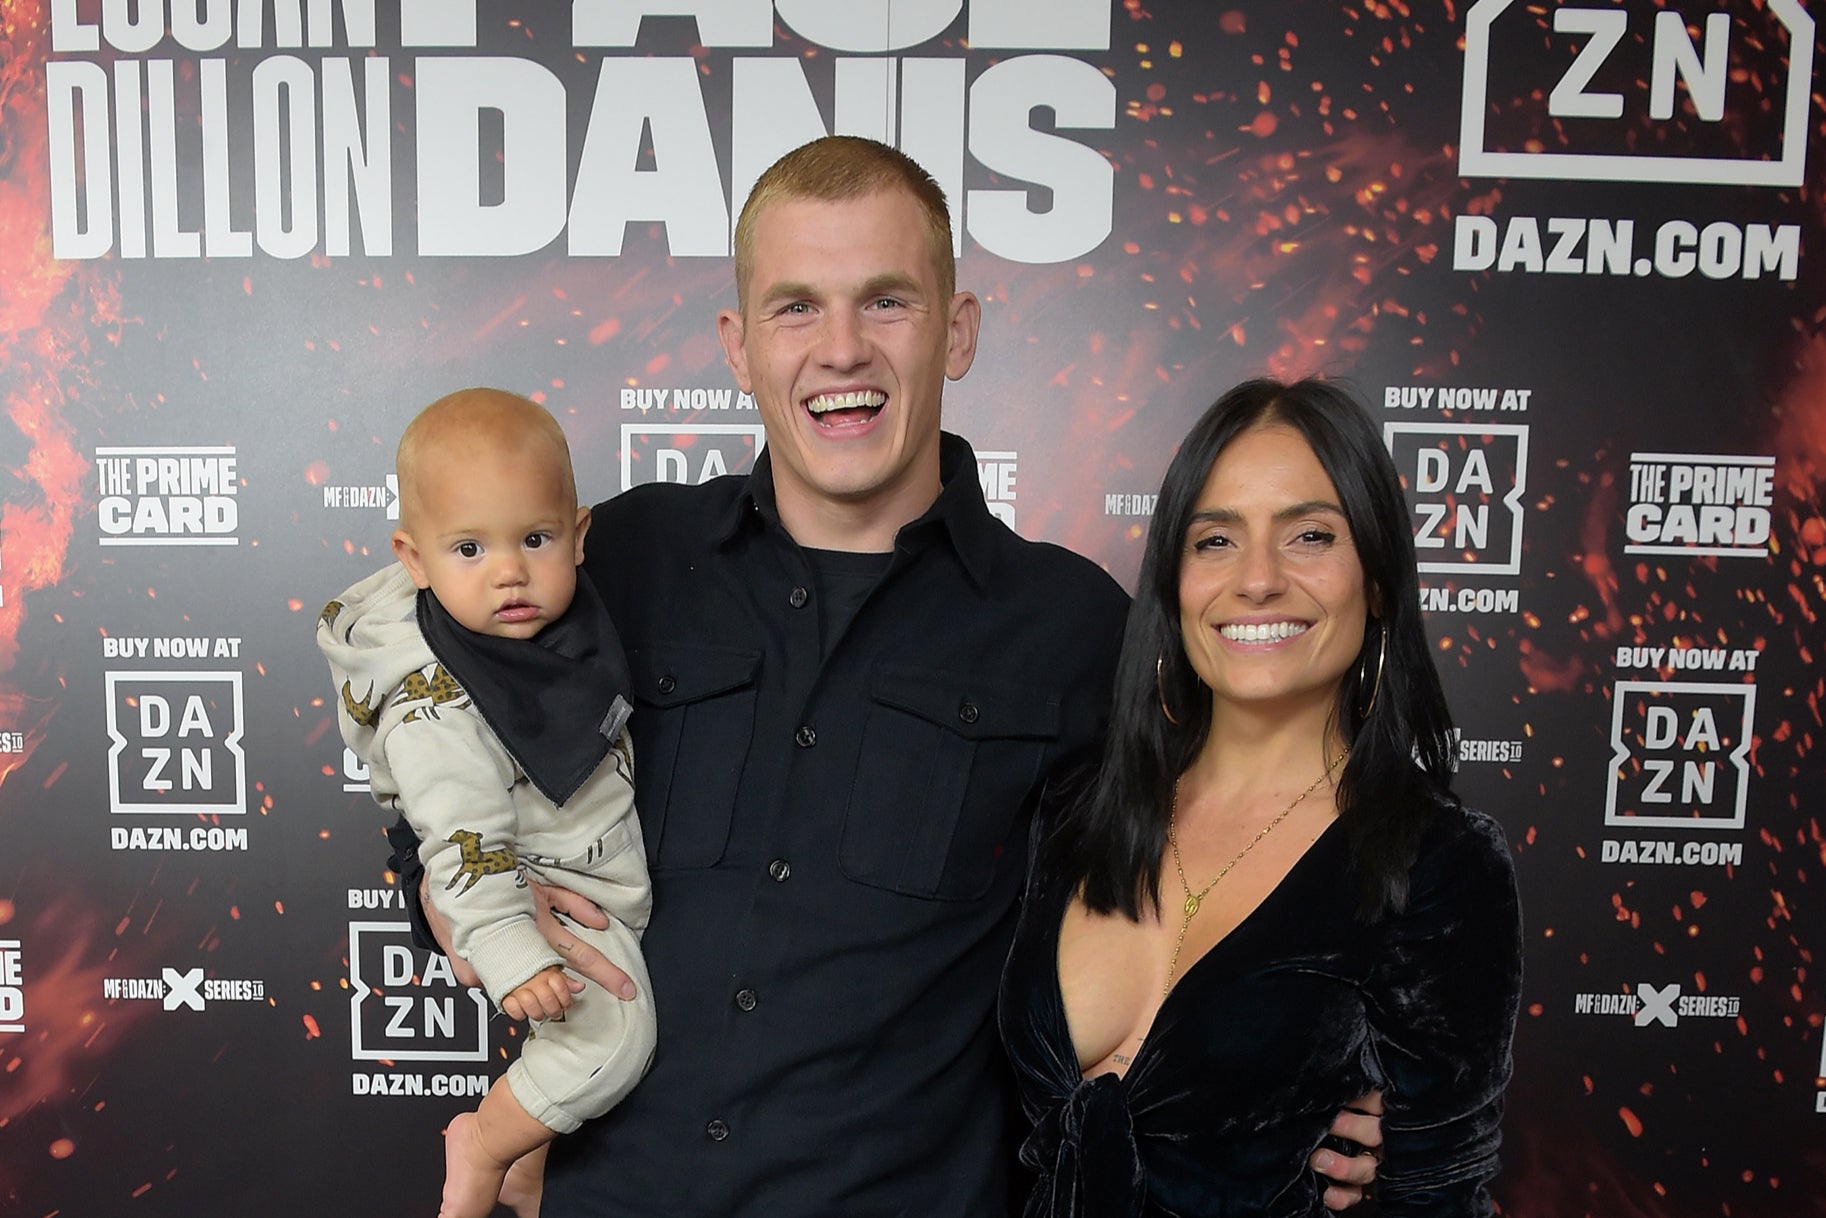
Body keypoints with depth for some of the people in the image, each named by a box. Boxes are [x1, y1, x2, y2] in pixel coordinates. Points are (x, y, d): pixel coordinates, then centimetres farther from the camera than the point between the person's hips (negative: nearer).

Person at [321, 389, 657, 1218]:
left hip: (611, 881, 8)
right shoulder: (436, 710, -30)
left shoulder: (567, 613, -10)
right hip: (538, 893, -8)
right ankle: (482, 1144, 3)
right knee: (611, 1030, -23)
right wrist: (509, 955, -31)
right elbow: (466, 846, -28)